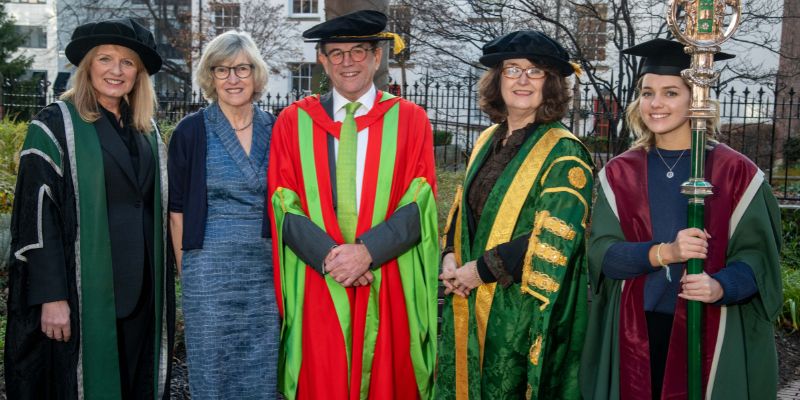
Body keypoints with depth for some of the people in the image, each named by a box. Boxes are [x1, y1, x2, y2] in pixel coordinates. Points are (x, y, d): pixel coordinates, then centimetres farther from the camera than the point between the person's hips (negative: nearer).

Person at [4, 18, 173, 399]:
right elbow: (38, 215, -10)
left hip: (140, 289, 5)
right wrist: (51, 295, -16)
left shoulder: (147, 131, 11)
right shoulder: (55, 124, -6)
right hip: (84, 288, -5)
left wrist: (160, 285, 11)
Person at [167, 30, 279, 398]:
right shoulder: (191, 132, -2)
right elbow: (177, 211, 2)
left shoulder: (275, 131, 5)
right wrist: (188, 273, 1)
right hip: (210, 271, -2)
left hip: (267, 269, 3)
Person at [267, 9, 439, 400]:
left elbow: (420, 203, -4)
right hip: (318, 285, 0)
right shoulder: (293, 121, 6)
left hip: (388, 286, 0)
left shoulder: (411, 120, 4)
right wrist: (329, 255, -15)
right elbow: (284, 206, -1)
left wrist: (367, 251, -16)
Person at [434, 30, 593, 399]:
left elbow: (554, 237, -19)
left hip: (525, 308, -6)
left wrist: (481, 270, -16)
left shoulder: (564, 153, -12)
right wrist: (451, 256, -3)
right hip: (471, 303, 6)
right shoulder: (487, 141, 9)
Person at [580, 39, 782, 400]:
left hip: (711, 331, -1)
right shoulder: (619, 173, 2)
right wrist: (664, 252, -21)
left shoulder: (735, 172, -3)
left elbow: (756, 254, -4)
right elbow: (600, 253, -4)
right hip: (635, 331, 2)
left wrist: (721, 287, -24)